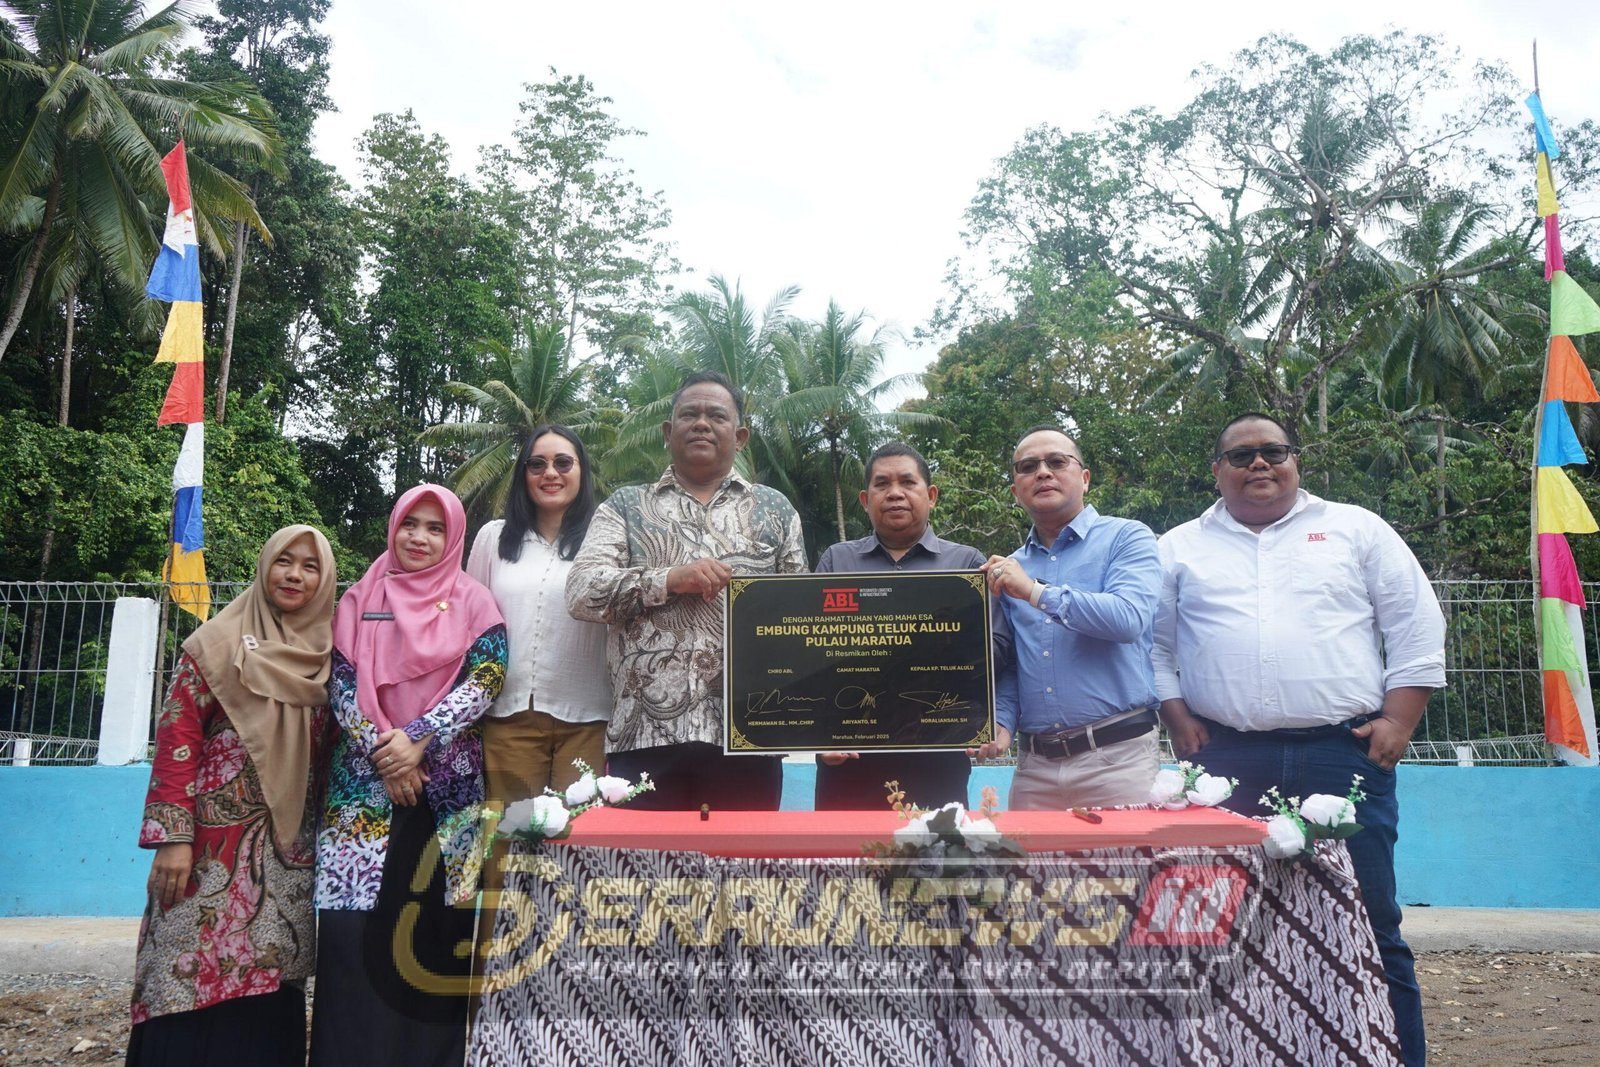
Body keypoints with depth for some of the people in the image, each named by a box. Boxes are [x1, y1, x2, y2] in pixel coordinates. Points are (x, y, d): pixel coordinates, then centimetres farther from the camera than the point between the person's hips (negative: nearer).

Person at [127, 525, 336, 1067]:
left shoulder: (330, 656, 8)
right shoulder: (219, 644, 0)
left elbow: (334, 752, 11)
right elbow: (177, 739, -5)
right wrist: (173, 837, -12)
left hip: (291, 847, 3)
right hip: (214, 843, -3)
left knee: (270, 980, 7)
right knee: (196, 977, -2)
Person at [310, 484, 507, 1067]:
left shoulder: (473, 603, 6)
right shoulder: (360, 600, 11)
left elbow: (486, 679, -5)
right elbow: (340, 683, 3)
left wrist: (418, 738, -15)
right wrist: (381, 752, -10)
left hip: (448, 782, -1)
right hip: (365, 779, 1)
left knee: (434, 924, -1)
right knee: (356, 920, -4)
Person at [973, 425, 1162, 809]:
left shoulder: (1126, 538, 0)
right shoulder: (1009, 568, 14)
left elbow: (1130, 618, -18)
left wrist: (1035, 591, -14)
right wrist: (1001, 723, -1)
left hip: (1117, 757, -4)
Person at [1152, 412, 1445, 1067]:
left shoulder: (1357, 530, 11)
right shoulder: (1180, 548, 13)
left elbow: (1417, 630, 8)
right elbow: (1154, 645, 11)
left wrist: (1397, 722, 0)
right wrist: (1180, 722, 1)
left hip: (1344, 754, 0)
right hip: (1227, 761, 1)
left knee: (1369, 925, 2)